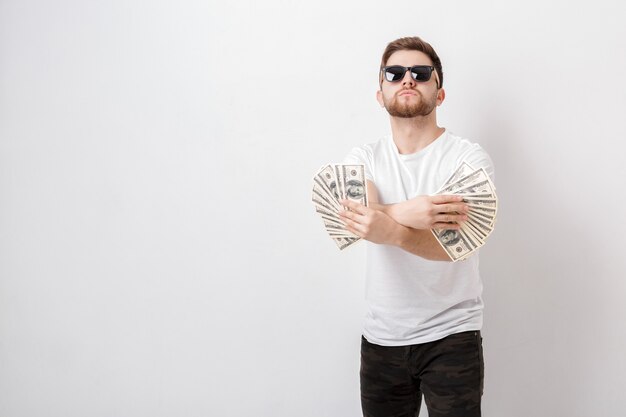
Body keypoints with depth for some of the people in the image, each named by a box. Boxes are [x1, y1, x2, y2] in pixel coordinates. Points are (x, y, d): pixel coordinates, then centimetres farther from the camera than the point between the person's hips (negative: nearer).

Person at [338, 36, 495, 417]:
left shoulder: (469, 157, -7)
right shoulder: (363, 158, 3)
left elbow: (457, 239, -22)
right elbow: (355, 213, -18)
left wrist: (391, 231, -41)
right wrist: (405, 213, -39)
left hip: (452, 338, -3)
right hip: (381, 339, 3)